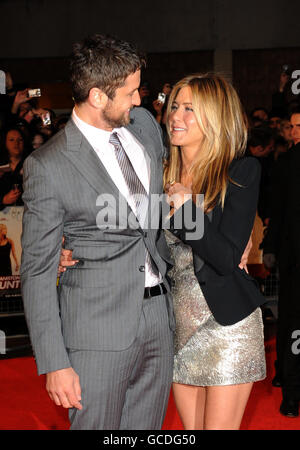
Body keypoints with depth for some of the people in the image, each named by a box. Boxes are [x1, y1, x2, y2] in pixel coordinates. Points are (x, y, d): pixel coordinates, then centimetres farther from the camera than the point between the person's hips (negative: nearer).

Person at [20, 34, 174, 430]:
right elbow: (37, 272, -10)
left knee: (146, 428, 14)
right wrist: (54, 364, -14)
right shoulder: (48, 167, -13)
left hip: (159, 316, 6)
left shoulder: (144, 123, 6)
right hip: (100, 331, -6)